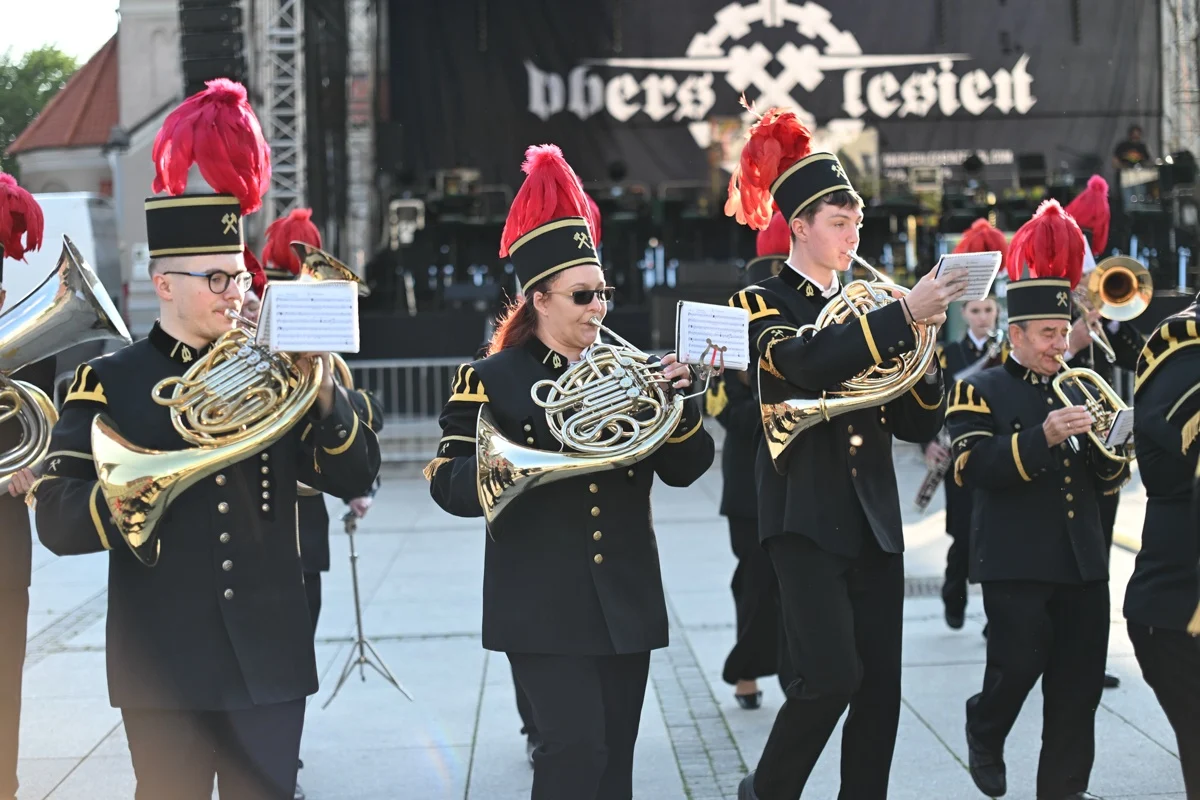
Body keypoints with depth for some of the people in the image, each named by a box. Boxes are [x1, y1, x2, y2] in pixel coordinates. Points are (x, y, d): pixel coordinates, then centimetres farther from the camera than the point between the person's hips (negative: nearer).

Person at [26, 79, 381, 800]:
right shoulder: (108, 383, -1)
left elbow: (358, 477, 2)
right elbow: (58, 521, -9)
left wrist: (321, 388, -14)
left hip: (269, 655, 3)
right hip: (165, 663, -2)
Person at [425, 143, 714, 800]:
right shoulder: (491, 380, -2)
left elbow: (685, 468, 6)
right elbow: (449, 483, -9)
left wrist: (678, 401, -12)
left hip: (626, 601, 5)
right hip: (544, 608, -4)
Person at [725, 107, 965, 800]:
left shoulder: (868, 306, 15)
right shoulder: (764, 303, 0)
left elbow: (920, 426, 12)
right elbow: (807, 361, -25)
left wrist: (923, 356, -7)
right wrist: (905, 312, -28)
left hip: (875, 519, 6)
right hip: (808, 515, -6)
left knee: (880, 686, 4)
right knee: (832, 676, -14)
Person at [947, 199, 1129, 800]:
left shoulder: (1077, 390, 17)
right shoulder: (980, 391, -1)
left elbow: (1105, 481, 16)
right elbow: (972, 467, -16)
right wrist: (1041, 437, -26)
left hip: (1082, 561, 6)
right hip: (1017, 562, -5)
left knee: (1079, 681, 5)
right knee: (1018, 665, -8)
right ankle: (984, 734, 23)